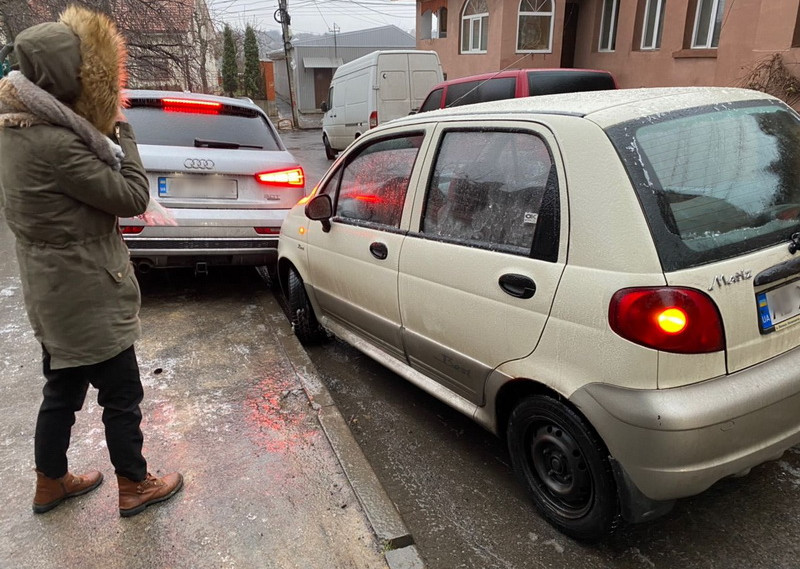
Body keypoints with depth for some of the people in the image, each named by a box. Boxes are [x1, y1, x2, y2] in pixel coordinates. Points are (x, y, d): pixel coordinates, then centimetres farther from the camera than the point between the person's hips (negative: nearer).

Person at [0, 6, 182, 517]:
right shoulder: (54, 143, -25)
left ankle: (51, 483, 39)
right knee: (122, 396, 8)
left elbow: (90, 184, 8)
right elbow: (134, 197, -19)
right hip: (88, 297, -9)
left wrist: (107, 130, -3)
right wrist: (121, 128, -10)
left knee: (63, 390, 22)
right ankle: (135, 487, 26)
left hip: (56, 294, 9)